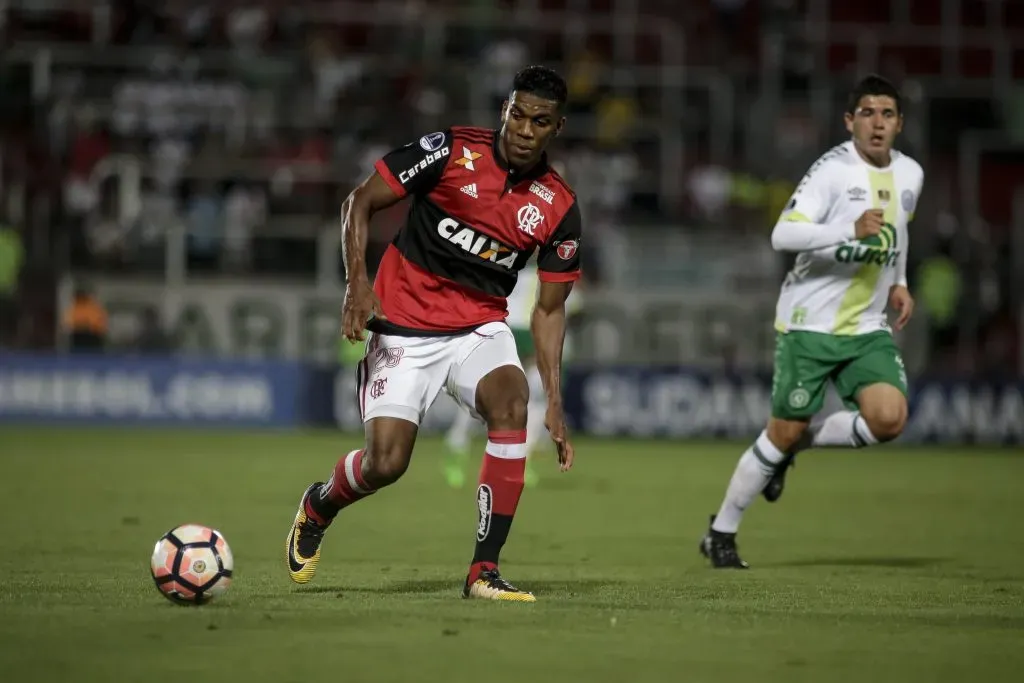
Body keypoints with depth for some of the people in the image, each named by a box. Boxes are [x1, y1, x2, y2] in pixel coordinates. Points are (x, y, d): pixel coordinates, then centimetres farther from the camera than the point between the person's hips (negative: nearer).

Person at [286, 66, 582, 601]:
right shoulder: (451, 151, -12)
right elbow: (360, 202, -4)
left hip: (480, 326, 2)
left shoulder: (558, 208, -3)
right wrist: (357, 283, -18)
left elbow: (549, 309, 4)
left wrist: (555, 401, -4)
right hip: (405, 324, -2)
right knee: (385, 464, -12)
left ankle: (484, 571, -25)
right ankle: (318, 506, 28)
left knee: (511, 398, -30)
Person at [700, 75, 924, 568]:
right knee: (784, 431, -2)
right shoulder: (833, 170, -15)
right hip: (810, 323, -5)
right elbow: (783, 235, -27)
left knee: (889, 419, -17)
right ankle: (721, 533, 17)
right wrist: (851, 232, -38)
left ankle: (799, 444, 12)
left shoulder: (909, 175, 7)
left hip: (868, 328, 5)